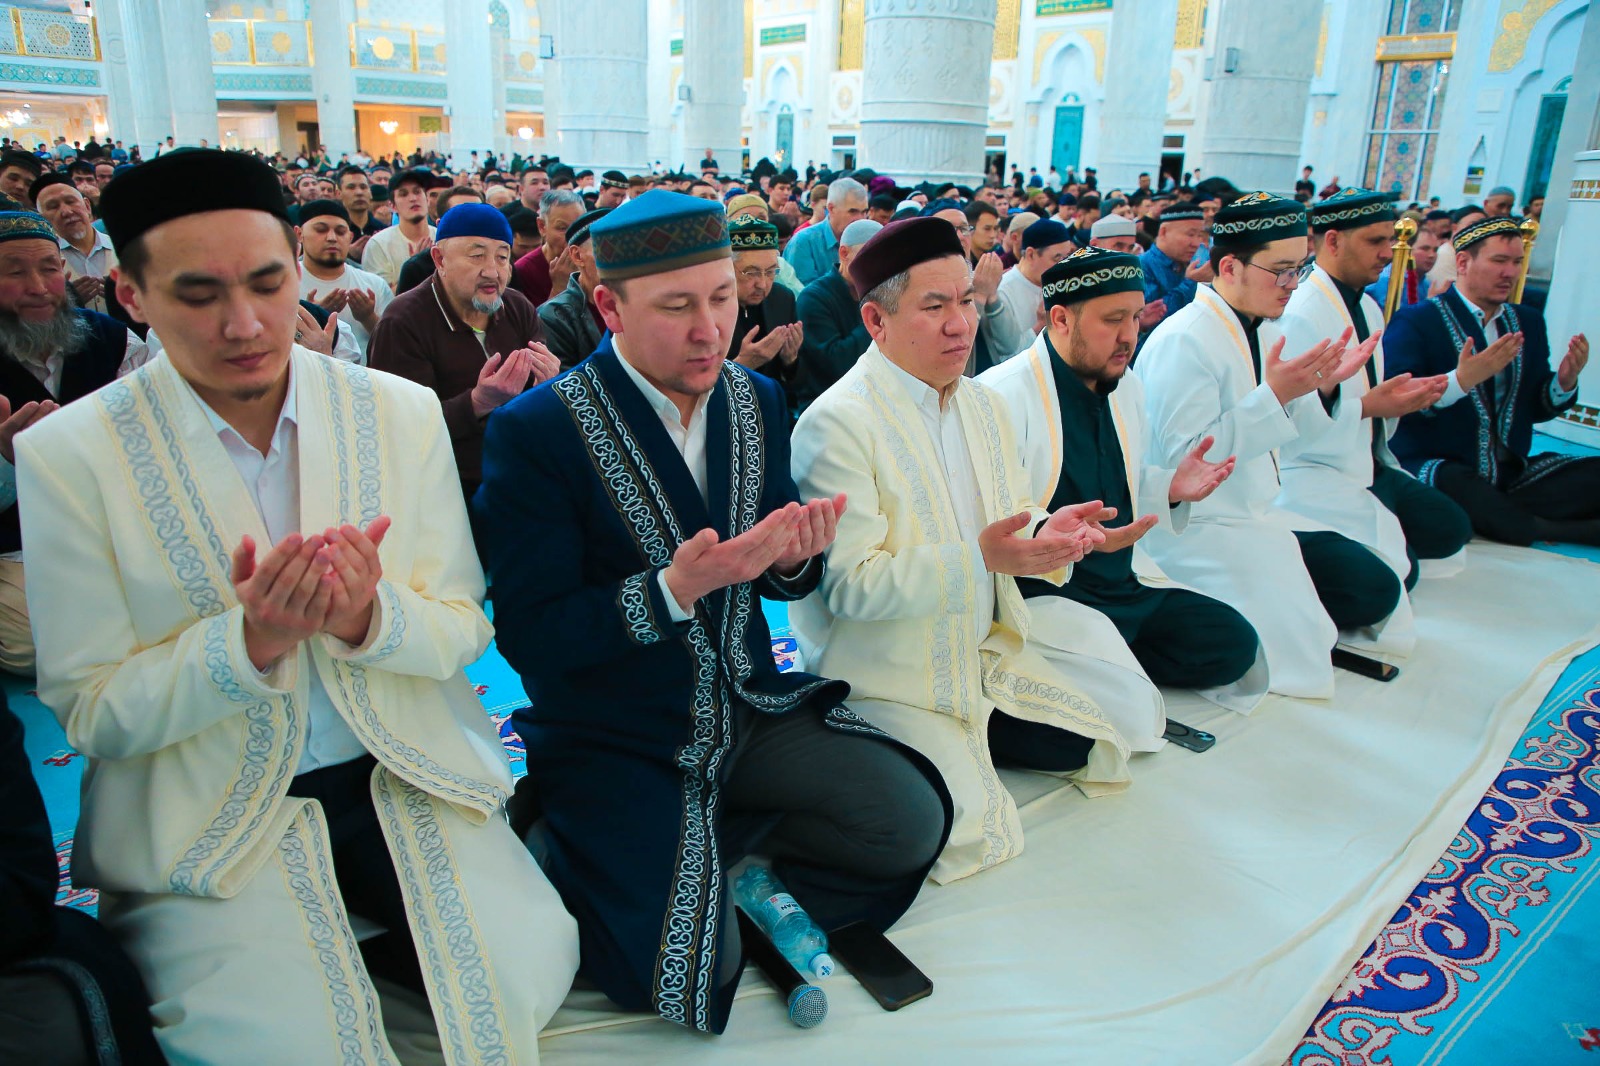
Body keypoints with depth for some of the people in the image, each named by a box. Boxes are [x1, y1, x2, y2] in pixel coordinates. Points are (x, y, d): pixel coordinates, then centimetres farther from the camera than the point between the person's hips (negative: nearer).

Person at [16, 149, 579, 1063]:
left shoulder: (404, 412, -3)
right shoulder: (65, 455, -8)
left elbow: (466, 630, 0)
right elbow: (89, 712, -4)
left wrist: (371, 618, -23)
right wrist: (247, 643, -23)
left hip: (404, 776, 2)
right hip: (209, 813, -1)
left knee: (525, 973, -11)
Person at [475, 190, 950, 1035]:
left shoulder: (758, 400, 1)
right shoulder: (534, 430, -16)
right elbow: (529, 636, -16)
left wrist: (795, 559, -15)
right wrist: (675, 590, -29)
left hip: (748, 705, 6)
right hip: (613, 739, -5)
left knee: (912, 821, -7)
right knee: (690, 969, -17)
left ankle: (723, 841, 11)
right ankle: (562, 856, 11)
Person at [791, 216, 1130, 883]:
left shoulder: (984, 405, 7)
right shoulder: (837, 422, -19)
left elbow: (1008, 529, 10)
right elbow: (851, 585, -23)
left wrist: (1047, 532, -14)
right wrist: (979, 558, -34)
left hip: (984, 650, 8)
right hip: (888, 673, -7)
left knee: (1088, 747, 2)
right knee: (968, 835, -18)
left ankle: (960, 735, 17)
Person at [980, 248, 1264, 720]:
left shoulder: (1125, 386, 9)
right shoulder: (1003, 396, -18)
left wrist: (1171, 488, 0)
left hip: (1124, 579, 8)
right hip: (1041, 591, -8)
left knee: (1232, 645, -3)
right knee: (1128, 710, -23)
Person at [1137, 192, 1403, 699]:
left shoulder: (1263, 331, 10)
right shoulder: (1183, 341, -20)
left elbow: (1288, 432, 18)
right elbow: (1186, 457, -25)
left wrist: (1322, 386, 0)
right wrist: (1273, 395, -26)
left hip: (1260, 514, 9)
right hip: (1197, 527, -9)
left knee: (1377, 588, 3)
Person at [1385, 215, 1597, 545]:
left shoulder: (1528, 322, 16)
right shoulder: (1415, 321, -4)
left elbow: (1535, 409, 18)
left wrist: (1565, 381, -2)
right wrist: (1461, 380, -30)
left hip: (1512, 475, 6)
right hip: (1433, 467, -5)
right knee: (1452, 484, -38)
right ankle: (1561, 530, -20)